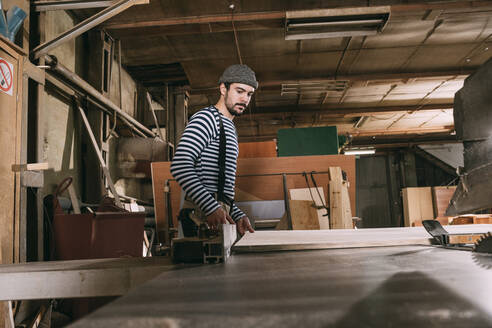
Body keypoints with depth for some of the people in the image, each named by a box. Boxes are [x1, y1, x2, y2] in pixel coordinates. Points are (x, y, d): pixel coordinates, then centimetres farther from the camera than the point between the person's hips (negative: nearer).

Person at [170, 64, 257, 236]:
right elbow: (180, 166, -18)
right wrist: (211, 207, -24)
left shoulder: (229, 127, 27)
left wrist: (237, 215, 17)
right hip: (201, 215, -9)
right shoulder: (206, 117, -3)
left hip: (216, 211, 9)